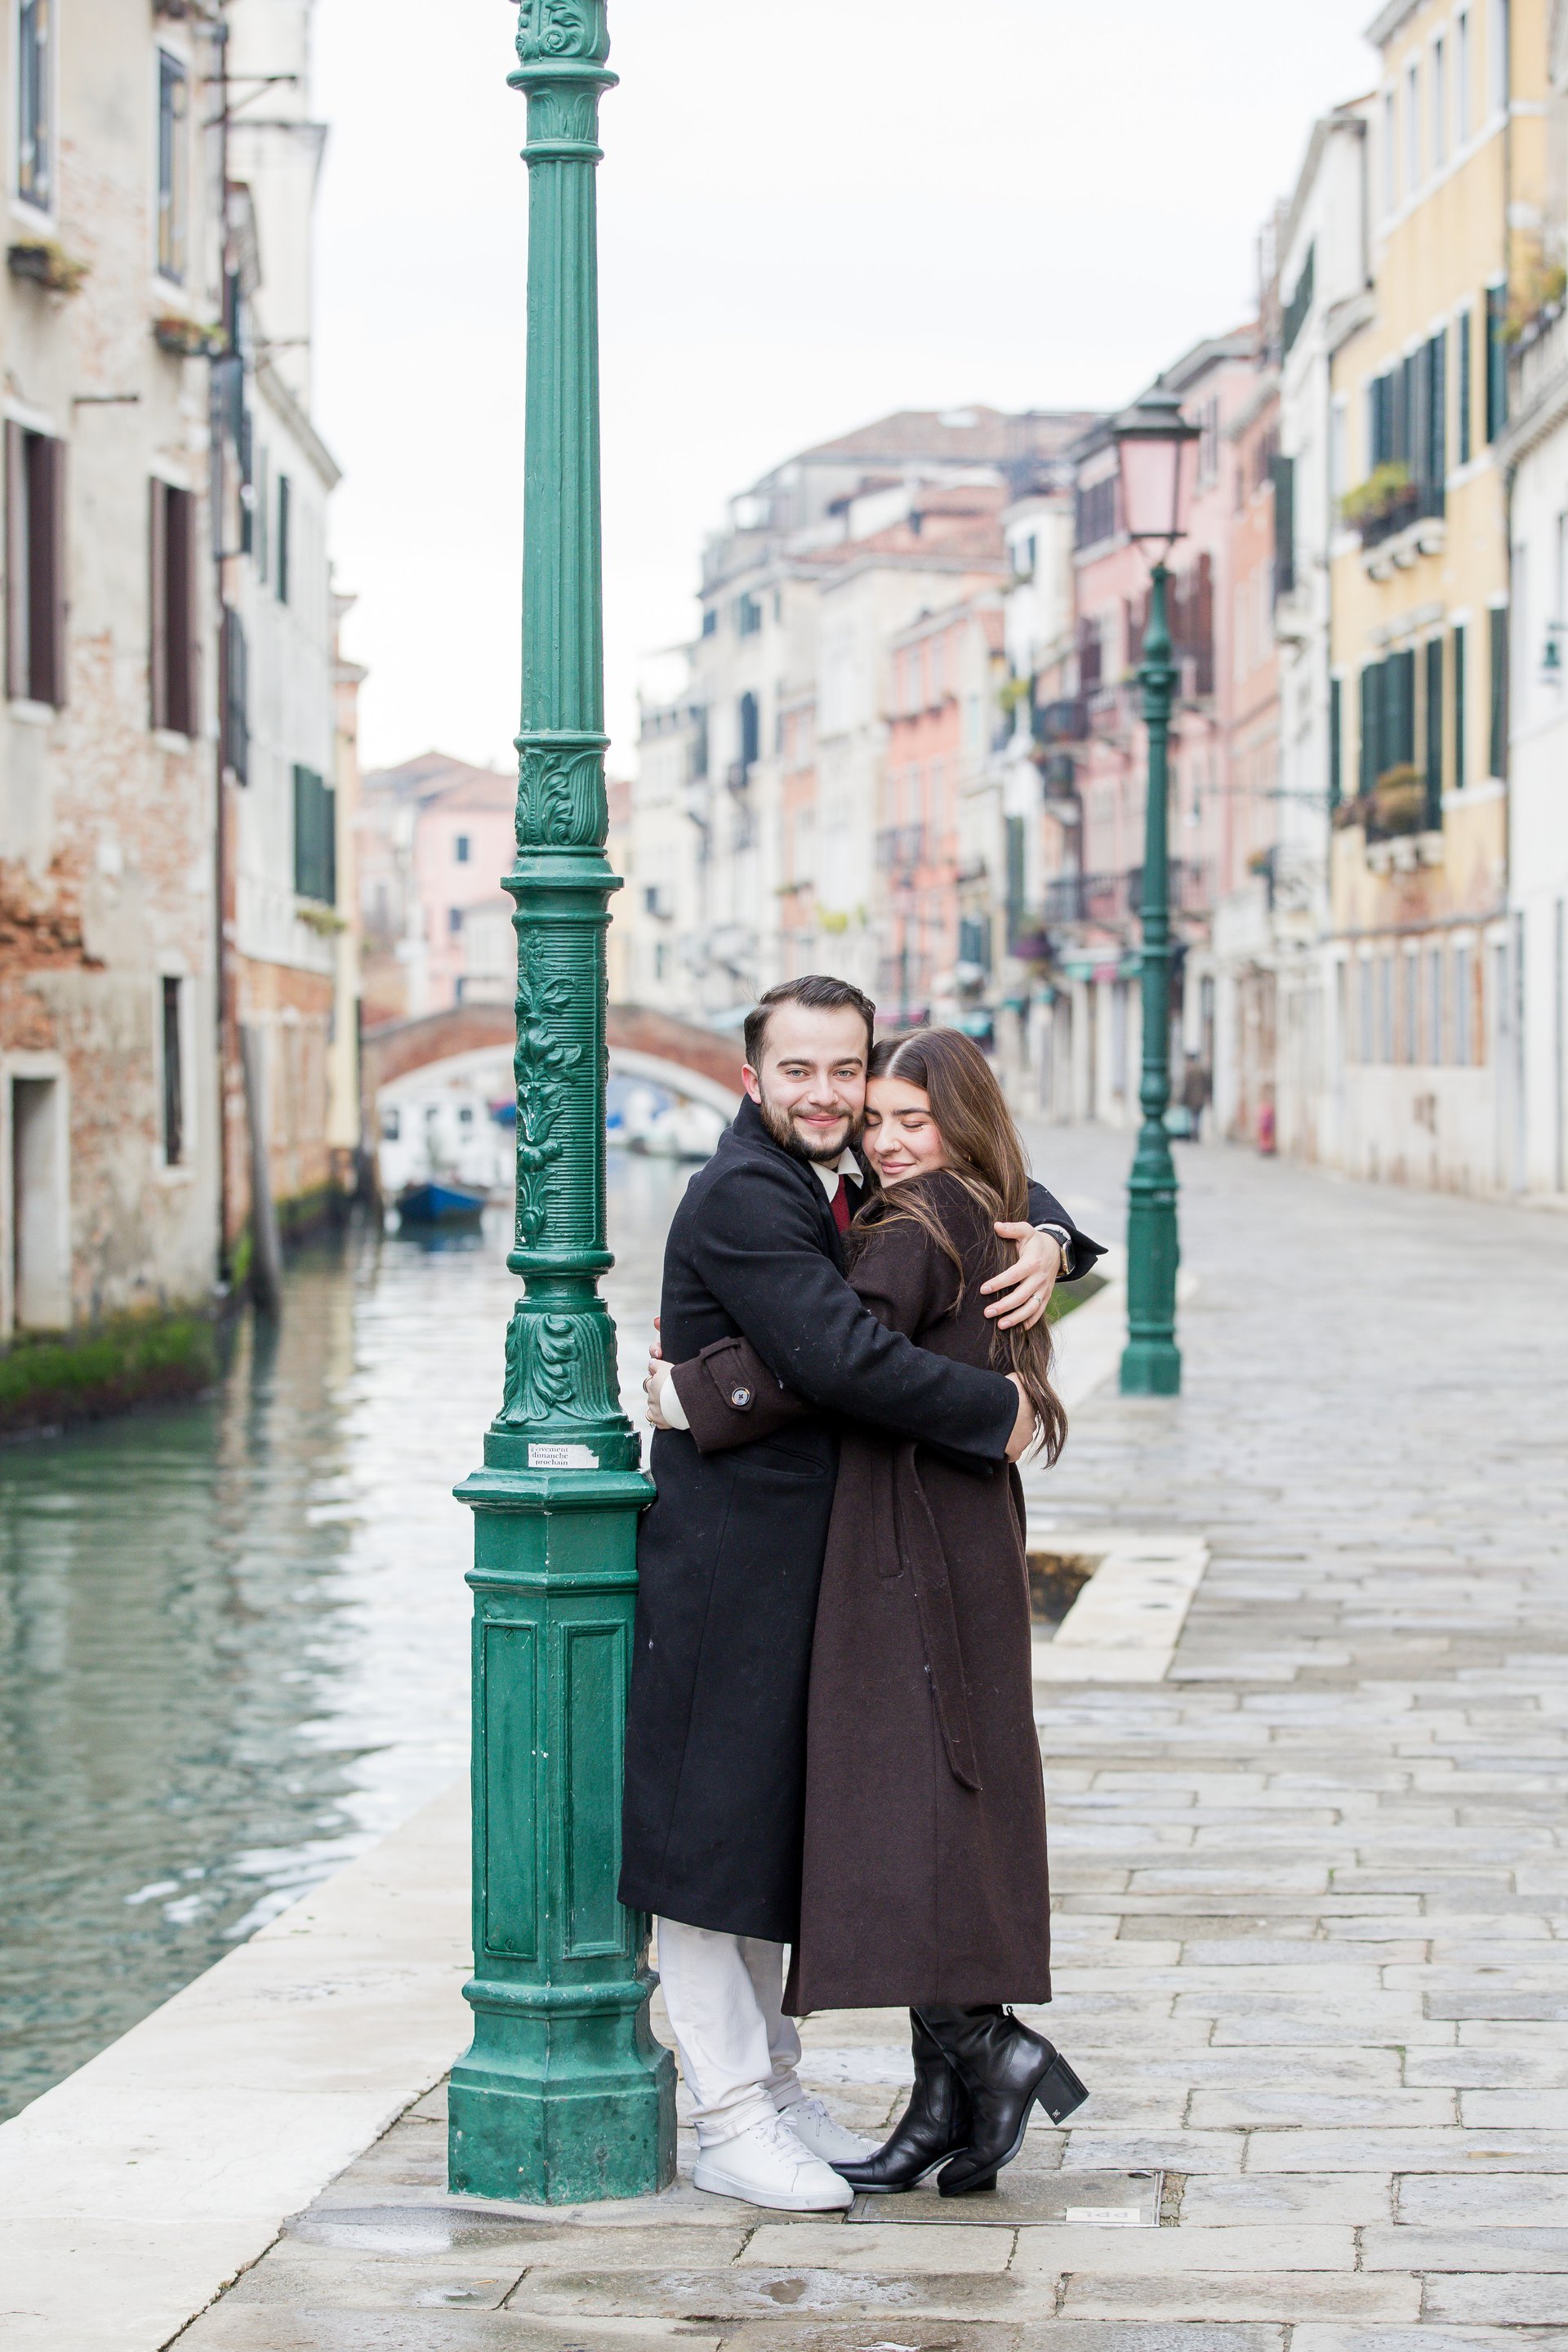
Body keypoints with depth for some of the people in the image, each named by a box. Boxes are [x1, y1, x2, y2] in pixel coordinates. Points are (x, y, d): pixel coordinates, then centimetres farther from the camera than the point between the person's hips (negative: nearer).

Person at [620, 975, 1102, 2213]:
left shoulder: (855, 1179, 10)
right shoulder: (740, 1195, -17)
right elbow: (843, 1355, -26)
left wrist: (1045, 1241, -3)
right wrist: (999, 1411, -17)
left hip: (812, 1550, 9)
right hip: (728, 1544, -9)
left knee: (782, 1820, 16)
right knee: (717, 1819, -3)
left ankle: (774, 2080, 26)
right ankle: (731, 2122, 2)